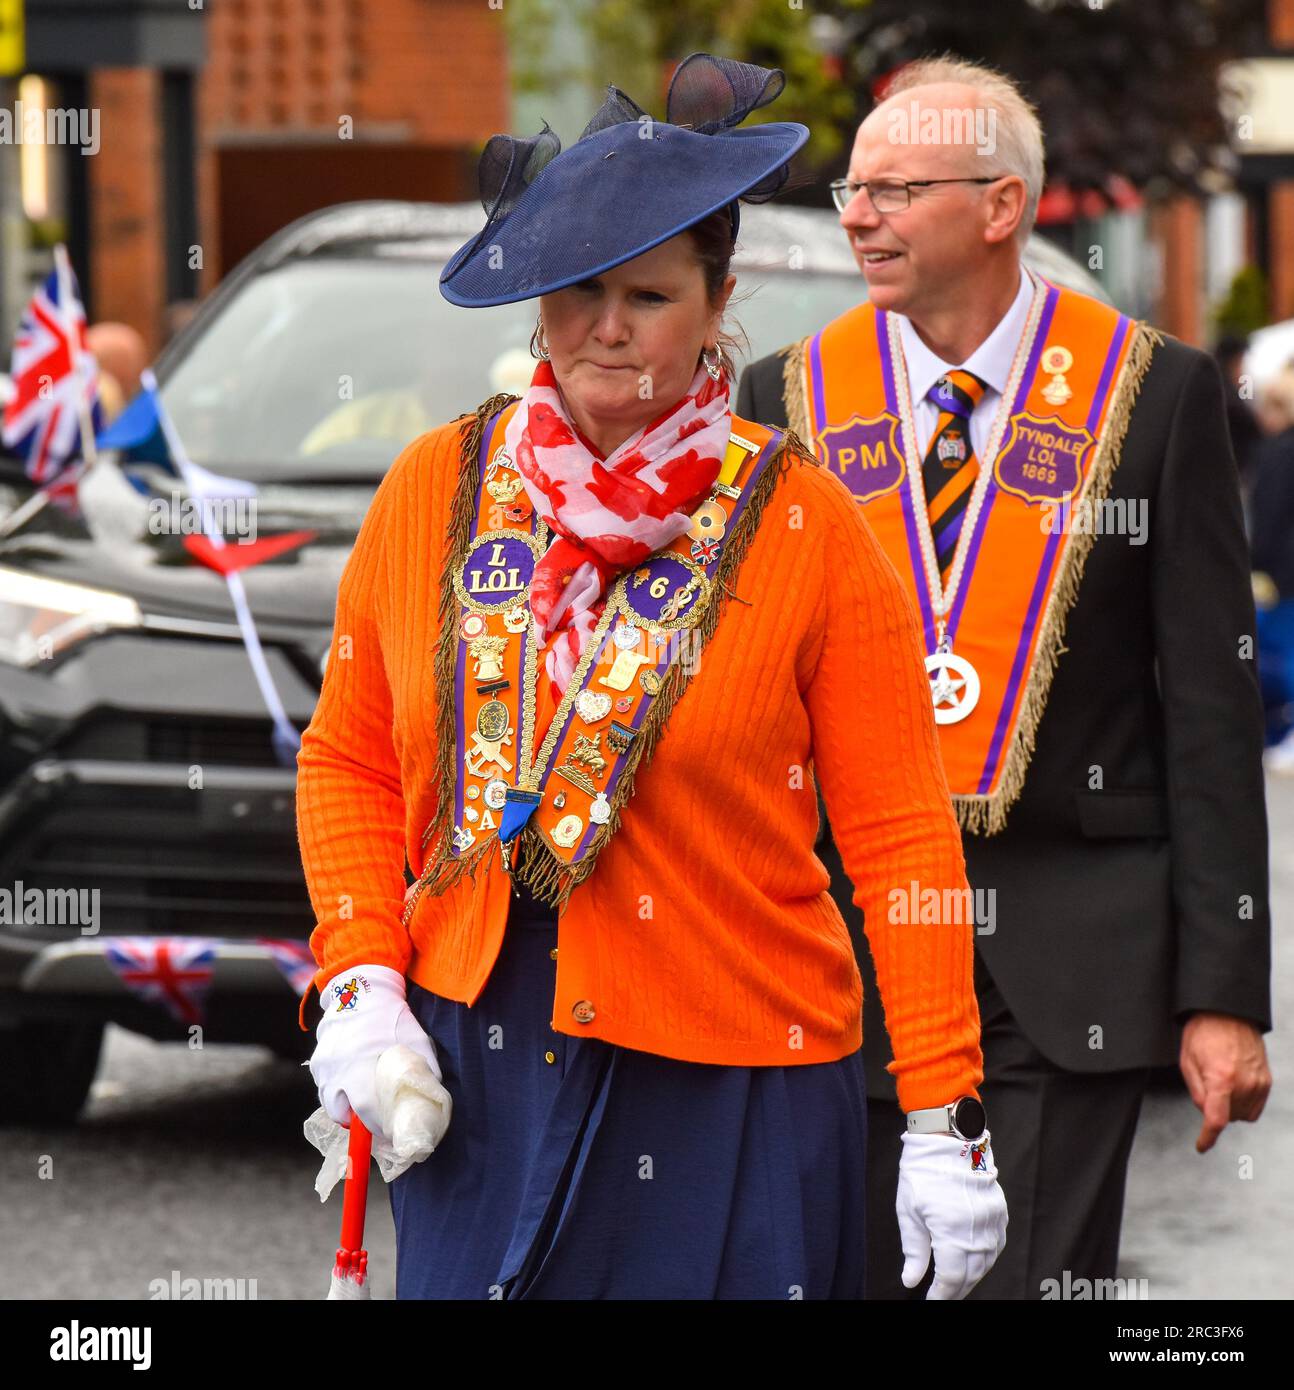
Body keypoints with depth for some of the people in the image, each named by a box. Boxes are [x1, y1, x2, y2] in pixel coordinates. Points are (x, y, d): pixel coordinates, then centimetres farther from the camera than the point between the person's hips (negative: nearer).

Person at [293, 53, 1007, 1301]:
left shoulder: (804, 527, -5)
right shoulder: (433, 491, 4)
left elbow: (901, 834, -6)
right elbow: (347, 761, 12)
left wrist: (946, 1124, -9)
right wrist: (359, 986, -2)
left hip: (726, 1087, -2)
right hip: (472, 1068, 3)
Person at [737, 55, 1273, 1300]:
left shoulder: (1153, 393, 0)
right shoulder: (789, 398, 6)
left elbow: (1211, 706, -1)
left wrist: (1223, 991, -5)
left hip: (1071, 954, -2)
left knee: (1038, 1277, -5)